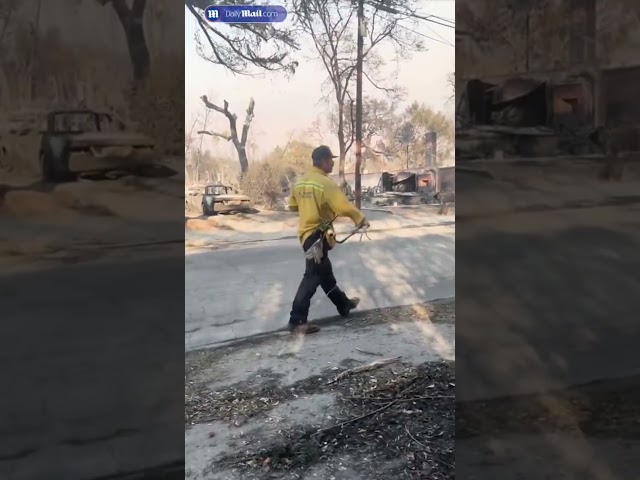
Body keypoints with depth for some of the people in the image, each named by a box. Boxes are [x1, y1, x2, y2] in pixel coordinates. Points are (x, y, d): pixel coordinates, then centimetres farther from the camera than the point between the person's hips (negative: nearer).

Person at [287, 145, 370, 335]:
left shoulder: (300, 182, 9)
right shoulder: (326, 183, -18)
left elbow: (292, 205, 19)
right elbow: (344, 206, -23)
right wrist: (361, 219, -9)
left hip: (306, 232, 10)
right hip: (317, 235, -10)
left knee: (325, 273, 20)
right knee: (312, 277, -6)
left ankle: (344, 304, 37)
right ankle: (297, 321, -5)